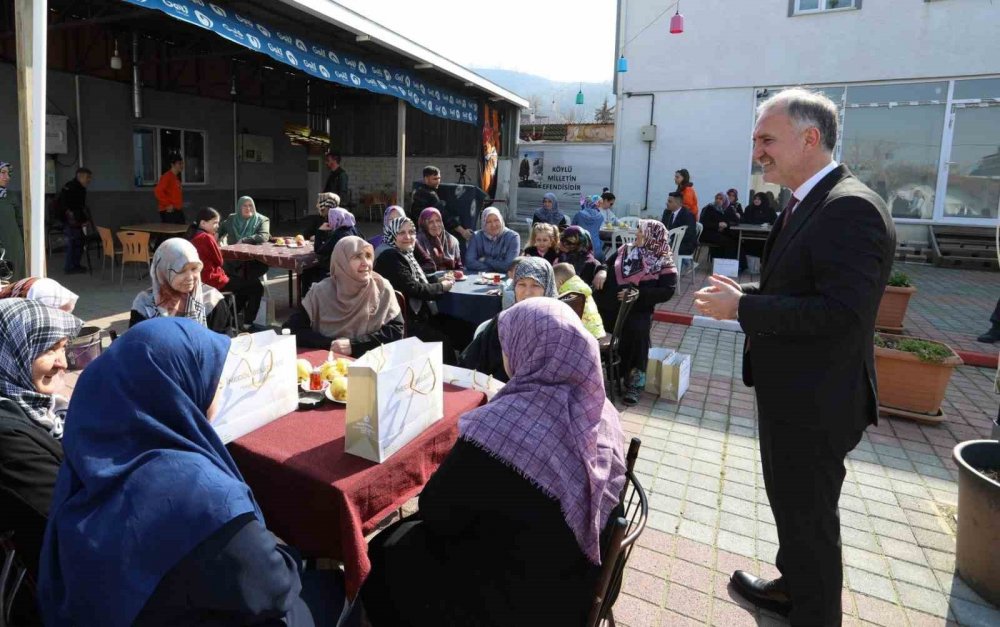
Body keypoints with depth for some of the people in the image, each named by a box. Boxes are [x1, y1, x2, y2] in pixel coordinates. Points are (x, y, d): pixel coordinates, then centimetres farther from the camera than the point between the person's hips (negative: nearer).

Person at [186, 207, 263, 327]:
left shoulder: (192, 236, 9)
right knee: (256, 286, -2)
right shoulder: (206, 237, -19)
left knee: (243, 280, 28)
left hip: (203, 277, 10)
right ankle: (248, 324, 5)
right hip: (211, 280, -10)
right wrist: (214, 241, -1)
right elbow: (219, 261, -11)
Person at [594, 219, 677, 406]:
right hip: (610, 305, 4)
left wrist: (638, 294, -17)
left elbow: (667, 291, -9)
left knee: (637, 329, -32)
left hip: (637, 310, -4)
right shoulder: (625, 250, 15)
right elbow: (606, 266, 20)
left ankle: (635, 383, -18)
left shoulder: (663, 262, 1)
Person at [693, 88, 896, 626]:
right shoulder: (809, 203, 9)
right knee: (790, 503, 26)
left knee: (809, 518, 8)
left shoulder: (850, 208, -23)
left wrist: (741, 307, -25)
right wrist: (745, 295, 1)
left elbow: (842, 314, -31)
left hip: (815, 405, -10)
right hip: (790, 394, 10)